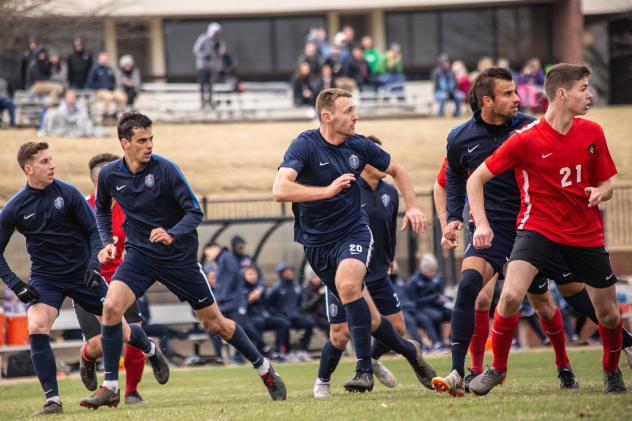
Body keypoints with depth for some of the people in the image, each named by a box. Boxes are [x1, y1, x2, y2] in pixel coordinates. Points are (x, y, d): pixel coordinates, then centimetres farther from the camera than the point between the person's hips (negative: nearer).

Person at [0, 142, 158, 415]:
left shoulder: (68, 194, -8)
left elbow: (94, 231, -2)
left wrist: (94, 264, -16)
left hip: (81, 273, 0)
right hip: (45, 278, 0)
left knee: (120, 331, 6)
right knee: (36, 329, -26)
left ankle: (150, 349, 42)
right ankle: (53, 400, -21)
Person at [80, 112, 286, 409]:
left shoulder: (165, 170, -17)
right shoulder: (109, 175, -6)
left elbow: (195, 212, -14)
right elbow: (102, 209, 16)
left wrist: (172, 235, -31)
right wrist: (106, 242, 1)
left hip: (179, 256, -2)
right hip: (139, 254, 2)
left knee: (214, 322, 5)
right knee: (111, 307, -22)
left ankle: (265, 370, 26)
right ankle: (110, 387, -13)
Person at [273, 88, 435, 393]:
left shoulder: (359, 146, -1)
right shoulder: (306, 145, -13)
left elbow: (396, 170, 19)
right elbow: (280, 189, -28)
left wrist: (412, 206, 9)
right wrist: (327, 190, -33)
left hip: (354, 232, 0)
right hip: (317, 243, 0)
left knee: (347, 284, -32)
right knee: (369, 319, 3)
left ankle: (364, 370, -27)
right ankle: (410, 352, 30)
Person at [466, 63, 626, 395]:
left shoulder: (592, 133, -1)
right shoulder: (525, 140, -13)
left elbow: (605, 184, 12)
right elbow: (476, 179, -6)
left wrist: (600, 193, -12)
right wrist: (481, 225, -16)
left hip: (585, 232, 4)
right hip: (538, 227, -4)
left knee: (608, 313, 7)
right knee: (511, 295, -25)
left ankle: (612, 371, 37)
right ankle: (497, 368, -4)